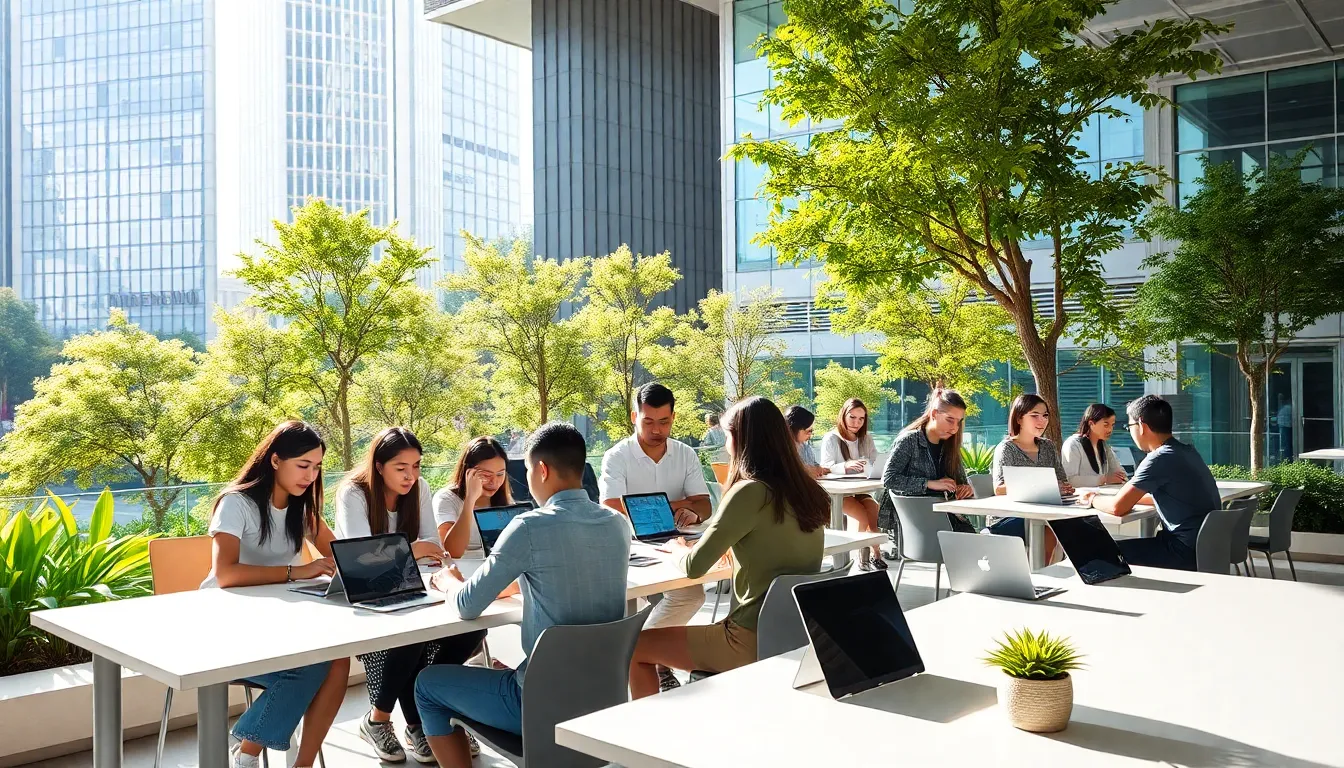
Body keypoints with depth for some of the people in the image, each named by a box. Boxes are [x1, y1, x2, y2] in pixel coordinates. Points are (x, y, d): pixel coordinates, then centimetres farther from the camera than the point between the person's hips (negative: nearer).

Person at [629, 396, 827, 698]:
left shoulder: (751, 492, -18)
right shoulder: (807, 490, 4)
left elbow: (694, 566, -14)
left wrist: (677, 548, 6)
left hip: (755, 640, -8)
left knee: (635, 648, 6)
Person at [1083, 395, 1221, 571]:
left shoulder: (1160, 459, -18)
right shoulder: (1186, 451, 11)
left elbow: (1117, 507, -18)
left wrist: (1093, 499, 2)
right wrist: (1129, 496, 20)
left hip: (1188, 553, -9)